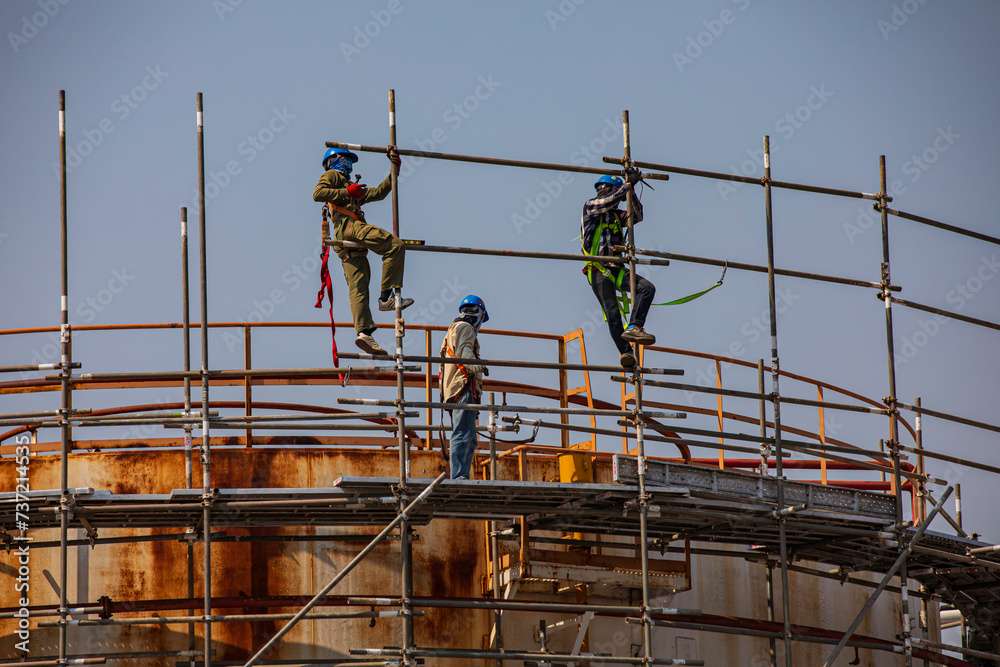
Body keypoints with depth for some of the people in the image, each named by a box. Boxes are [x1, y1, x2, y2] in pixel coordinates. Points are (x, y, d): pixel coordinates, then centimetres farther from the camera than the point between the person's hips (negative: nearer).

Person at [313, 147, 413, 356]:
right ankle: (386, 296, -24)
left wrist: (394, 172, 32)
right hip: (348, 226, -9)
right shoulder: (332, 176, 15)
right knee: (395, 244, -19)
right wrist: (347, 193, -6)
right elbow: (318, 193, -4)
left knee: (358, 289, -7)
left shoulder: (350, 186, 40)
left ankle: (364, 333, -21)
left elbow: (379, 192, 38)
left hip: (350, 248, 9)